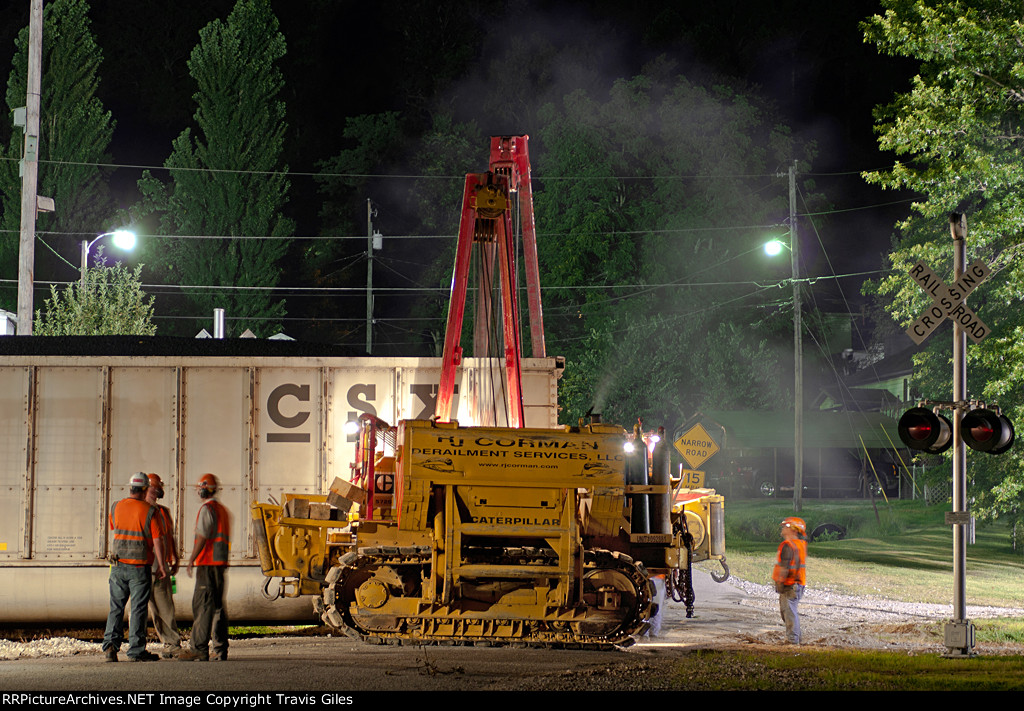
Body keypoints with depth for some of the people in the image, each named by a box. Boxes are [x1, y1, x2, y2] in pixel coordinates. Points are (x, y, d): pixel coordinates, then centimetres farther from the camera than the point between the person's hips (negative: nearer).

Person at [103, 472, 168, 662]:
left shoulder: (116, 508, 2)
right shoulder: (149, 511, -10)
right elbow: (157, 540, -11)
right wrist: (161, 566, -3)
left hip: (118, 566, 3)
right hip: (140, 568, -3)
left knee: (116, 607, 11)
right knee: (138, 609, 2)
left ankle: (110, 644, -1)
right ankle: (136, 650, 4)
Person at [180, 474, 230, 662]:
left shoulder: (207, 509, -10)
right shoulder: (222, 510, 18)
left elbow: (202, 537, -18)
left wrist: (191, 560, -18)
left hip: (207, 563, -9)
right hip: (220, 564, 9)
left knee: (203, 606, -9)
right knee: (217, 606, 10)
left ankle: (200, 650, -13)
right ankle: (220, 650, 9)